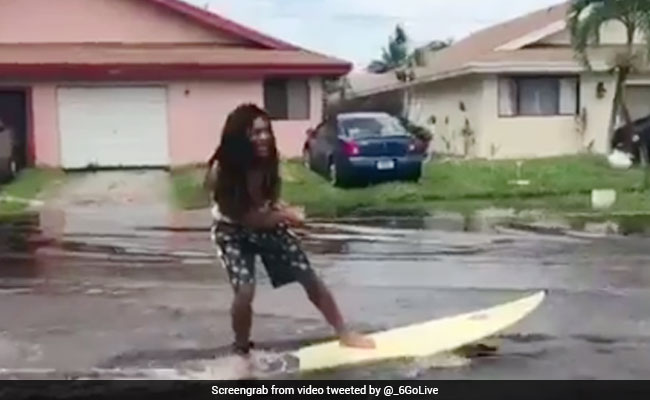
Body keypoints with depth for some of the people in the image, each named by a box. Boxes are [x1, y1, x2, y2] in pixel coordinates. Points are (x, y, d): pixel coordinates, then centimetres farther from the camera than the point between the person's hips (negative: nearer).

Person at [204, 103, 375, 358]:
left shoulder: (268, 162, -19)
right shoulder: (221, 171, -31)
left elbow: (270, 200, 0)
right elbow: (242, 216, -23)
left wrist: (285, 212, -20)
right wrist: (284, 214, -25)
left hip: (266, 222, 4)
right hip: (233, 231, -4)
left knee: (309, 276, 3)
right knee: (245, 290, -21)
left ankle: (343, 333, 20)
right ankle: (241, 351, 6)